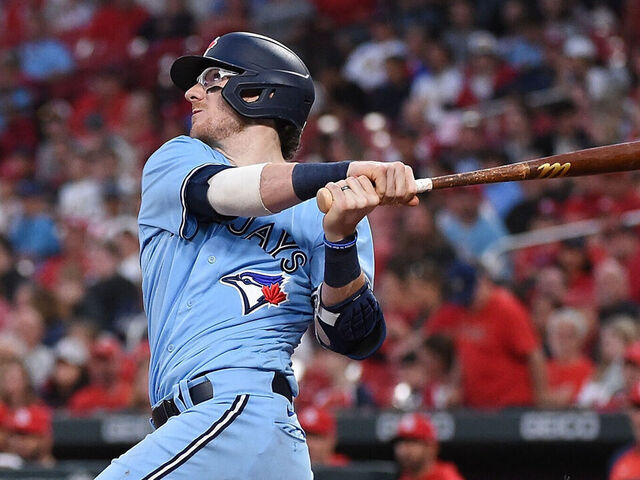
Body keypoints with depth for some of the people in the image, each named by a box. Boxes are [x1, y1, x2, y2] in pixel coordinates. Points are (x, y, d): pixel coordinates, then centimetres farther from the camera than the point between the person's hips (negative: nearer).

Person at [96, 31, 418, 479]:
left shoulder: (326, 210, 7)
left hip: (240, 412, -5)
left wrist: (340, 239, -22)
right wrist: (348, 172, -21)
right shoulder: (173, 161, 16)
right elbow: (218, 191, -8)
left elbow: (353, 338, -4)